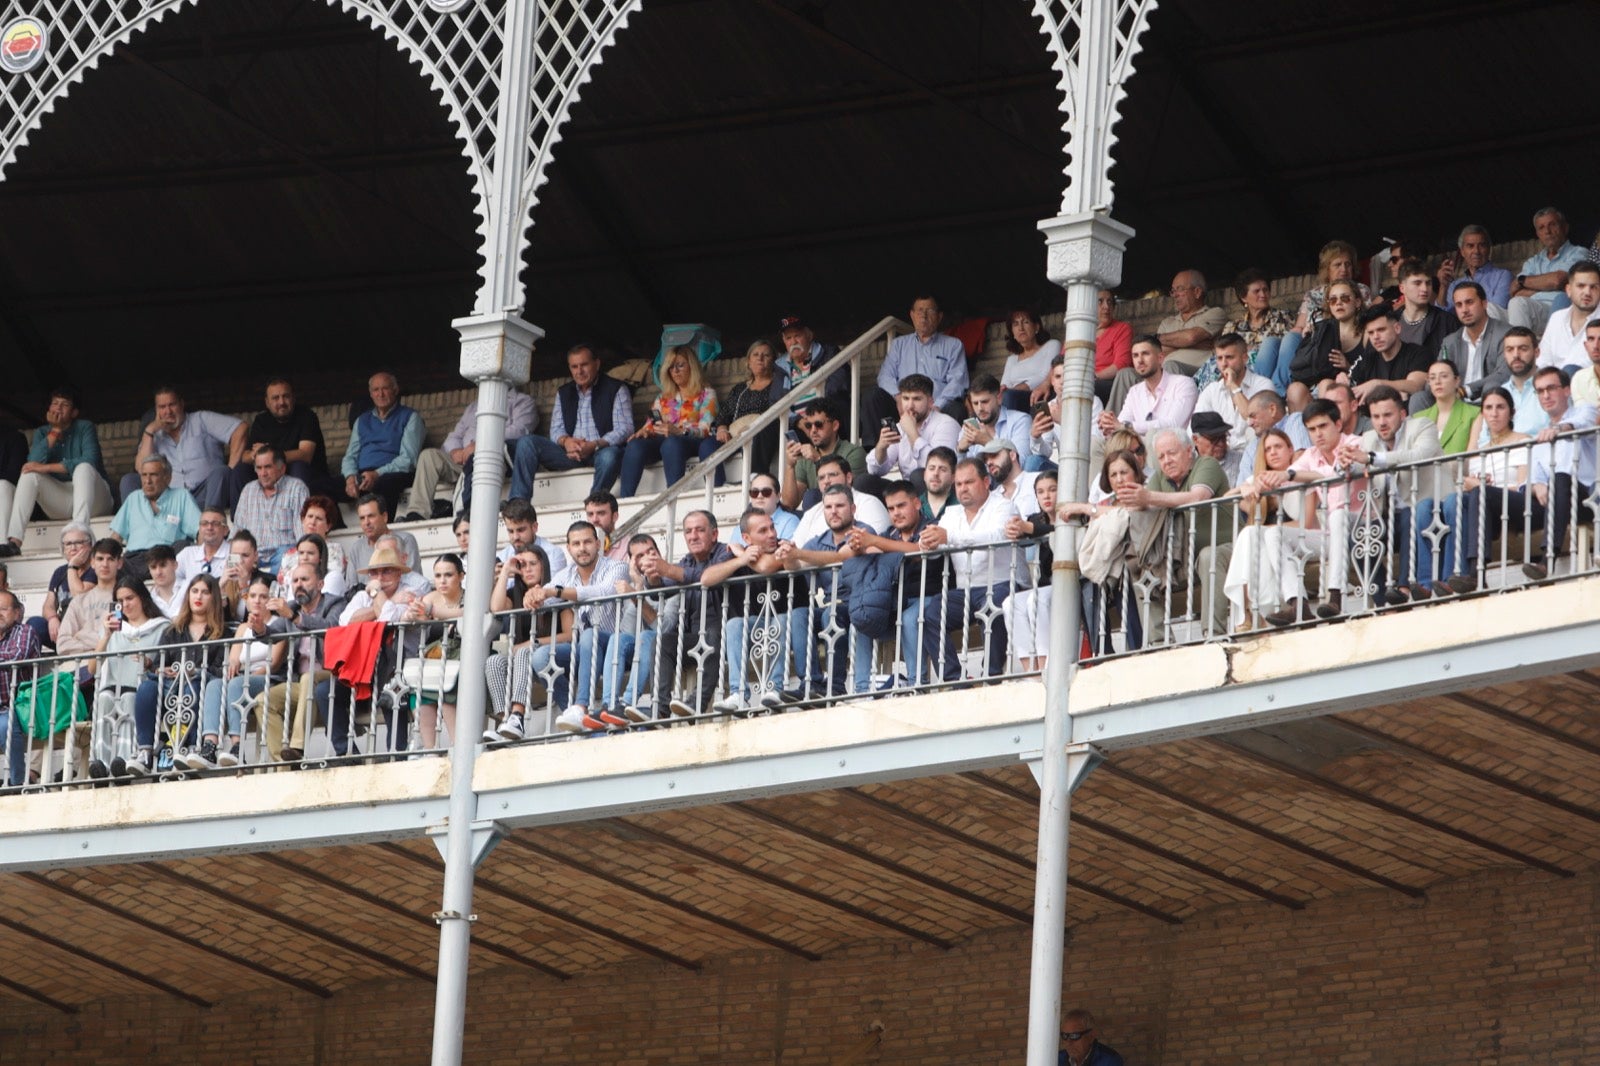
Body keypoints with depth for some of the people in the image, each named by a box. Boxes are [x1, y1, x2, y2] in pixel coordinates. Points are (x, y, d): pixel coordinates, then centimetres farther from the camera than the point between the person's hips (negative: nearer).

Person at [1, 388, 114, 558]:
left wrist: (46, 468, -25)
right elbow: (33, 463, -11)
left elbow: (90, 461, -22)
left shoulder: (85, 428, -4)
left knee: (83, 468, -32)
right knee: (29, 475, -17)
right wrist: (54, 432, -13)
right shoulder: (42, 433, 8)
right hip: (60, 501, 4)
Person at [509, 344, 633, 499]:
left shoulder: (616, 389, 4)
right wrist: (566, 441, -14)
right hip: (571, 452, 5)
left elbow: (625, 429, -7)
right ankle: (518, 503, -25)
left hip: (601, 451, -5)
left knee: (609, 455, -41)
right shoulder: (563, 393, 20)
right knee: (526, 443, -14)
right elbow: (556, 430, 12)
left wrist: (594, 445, -23)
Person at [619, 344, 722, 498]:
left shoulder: (706, 394, 10)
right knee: (635, 446, -28)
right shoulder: (664, 398, 27)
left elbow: (705, 429, -6)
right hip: (665, 440, 4)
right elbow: (651, 424, 17)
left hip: (693, 442, -4)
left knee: (671, 444, -40)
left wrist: (679, 431, -25)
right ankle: (624, 500, -37)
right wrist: (643, 431, -9)